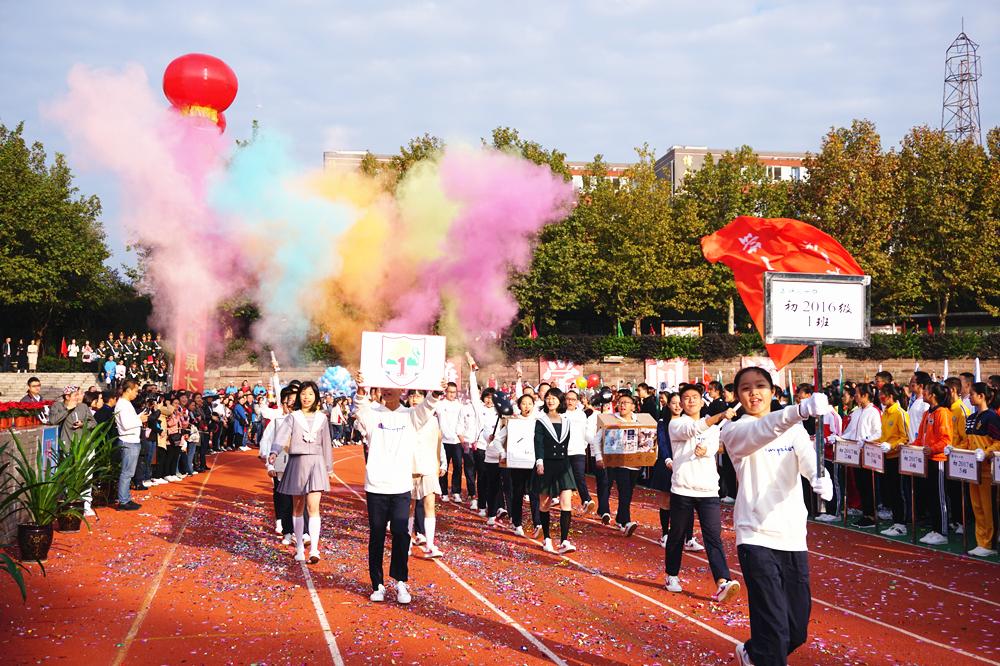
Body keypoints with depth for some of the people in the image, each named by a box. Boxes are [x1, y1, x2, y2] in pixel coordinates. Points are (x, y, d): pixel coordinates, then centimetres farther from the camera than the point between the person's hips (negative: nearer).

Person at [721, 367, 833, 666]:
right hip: (756, 537, -5)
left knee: (798, 629, 13)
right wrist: (799, 410, -47)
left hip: (794, 537, 5)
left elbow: (808, 457, -10)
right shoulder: (734, 430, -4)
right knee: (773, 628, -13)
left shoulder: (794, 429, 10)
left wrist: (820, 477, -35)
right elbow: (759, 433, -28)